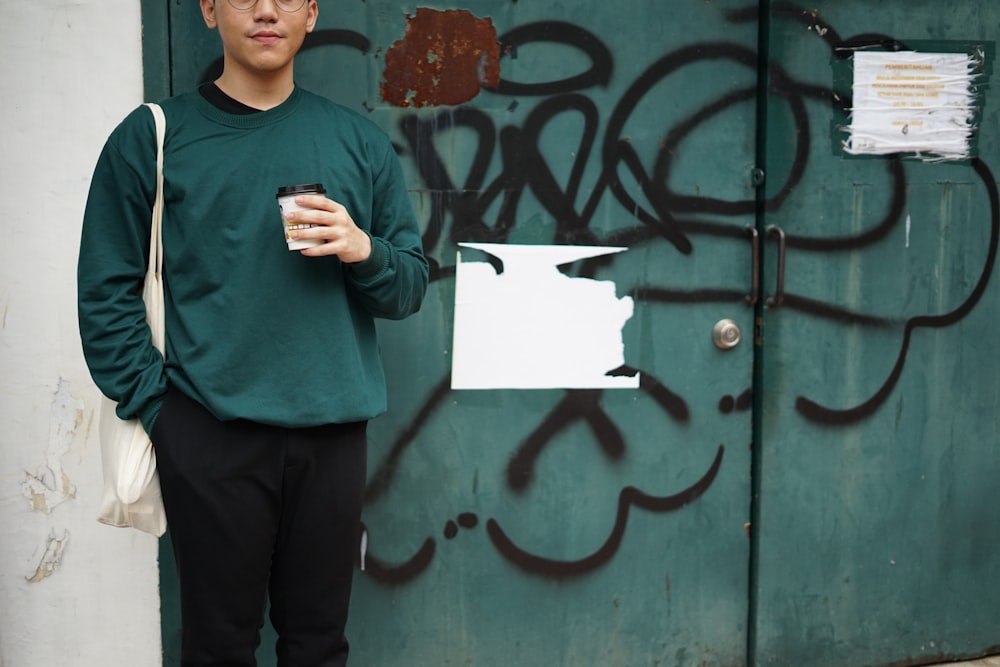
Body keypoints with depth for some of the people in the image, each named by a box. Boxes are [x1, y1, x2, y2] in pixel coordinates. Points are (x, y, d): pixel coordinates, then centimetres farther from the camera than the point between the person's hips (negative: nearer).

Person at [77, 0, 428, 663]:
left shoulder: (361, 141, 9)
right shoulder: (151, 137, 3)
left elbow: (412, 286, 10)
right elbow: (106, 292, 1)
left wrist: (365, 251, -9)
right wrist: (153, 403, -7)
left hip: (333, 431, 2)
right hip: (211, 434, -2)